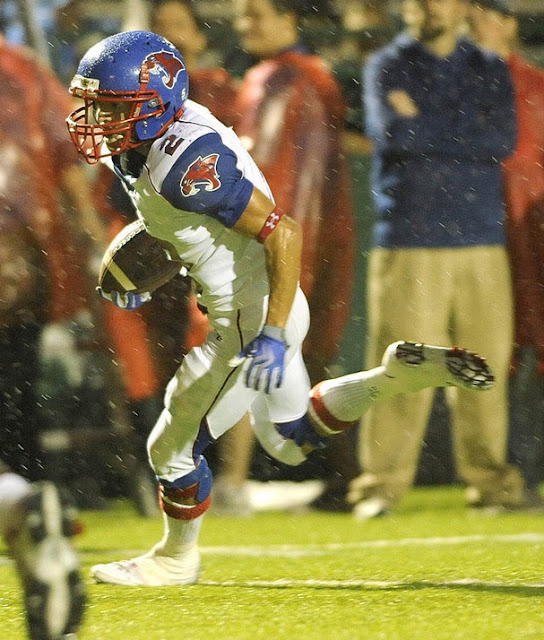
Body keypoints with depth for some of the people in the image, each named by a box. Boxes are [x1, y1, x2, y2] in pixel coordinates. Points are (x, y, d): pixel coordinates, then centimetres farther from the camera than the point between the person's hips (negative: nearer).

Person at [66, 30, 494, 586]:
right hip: (260, 311, 10)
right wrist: (145, 281, 10)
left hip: (254, 321, -10)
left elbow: (282, 232, -27)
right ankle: (403, 373, 19)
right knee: (290, 441, 26)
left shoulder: (187, 159, -27)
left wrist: (274, 336, -29)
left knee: (173, 447, 4)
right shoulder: (150, 147, 2)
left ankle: (175, 559, 27)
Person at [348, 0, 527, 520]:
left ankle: (489, 480, 9)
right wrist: (468, 132, -4)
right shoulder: (387, 66, 8)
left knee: (484, 364, 0)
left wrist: (424, 126, -3)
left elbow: (504, 140, -2)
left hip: (480, 239, 3)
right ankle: (382, 484, -2)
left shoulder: (491, 71, 15)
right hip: (408, 242, -2)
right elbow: (390, 130, -11)